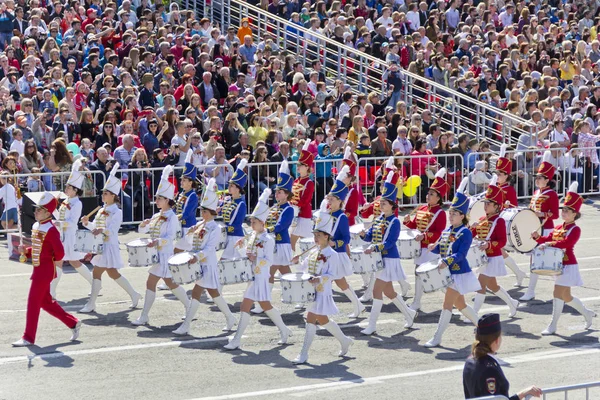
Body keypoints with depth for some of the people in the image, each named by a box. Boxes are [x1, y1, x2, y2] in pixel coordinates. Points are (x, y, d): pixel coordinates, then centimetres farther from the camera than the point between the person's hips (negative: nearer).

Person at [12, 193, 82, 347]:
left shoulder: (51, 230, -18)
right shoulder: (36, 227, 9)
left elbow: (59, 252, -19)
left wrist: (52, 261, -1)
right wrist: (26, 251, 1)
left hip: (45, 270, -9)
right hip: (39, 269, 9)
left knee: (33, 302, -5)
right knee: (45, 301, 15)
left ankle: (28, 338, 3)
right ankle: (73, 323, 25)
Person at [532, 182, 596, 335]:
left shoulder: (575, 229, -13)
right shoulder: (559, 228, 12)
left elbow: (566, 243, -28)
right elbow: (548, 239, 10)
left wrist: (549, 244, -38)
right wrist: (538, 237, -10)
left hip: (568, 265, -9)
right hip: (559, 265, 9)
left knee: (558, 293, -10)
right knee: (566, 296, 15)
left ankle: (552, 326, -5)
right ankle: (588, 313, 34)